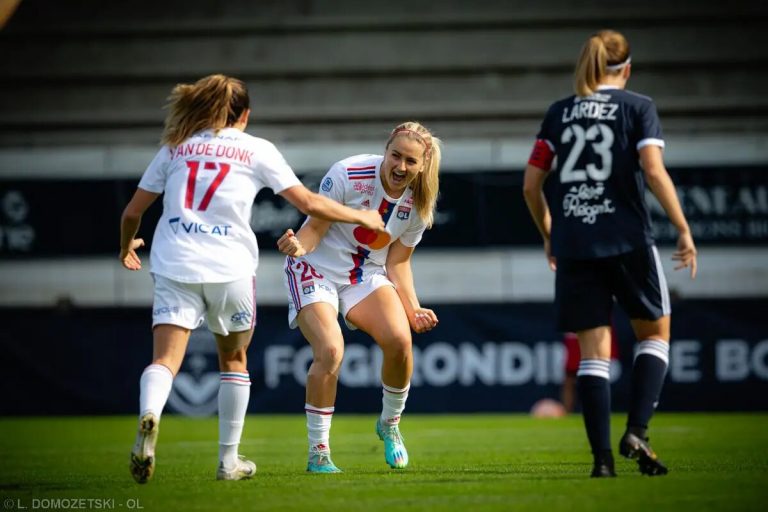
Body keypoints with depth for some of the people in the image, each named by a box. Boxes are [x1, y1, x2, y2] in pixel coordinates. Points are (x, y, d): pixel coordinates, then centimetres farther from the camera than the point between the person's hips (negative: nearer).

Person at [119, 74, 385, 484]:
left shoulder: (175, 146, 15)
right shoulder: (257, 150, 10)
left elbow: (133, 211, 16)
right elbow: (309, 203, 8)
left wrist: (126, 247, 36)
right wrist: (362, 218, 22)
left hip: (173, 265, 1)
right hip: (230, 267, -1)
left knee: (165, 359, -8)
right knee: (234, 359, 19)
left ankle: (148, 417, -41)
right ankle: (229, 461, 20)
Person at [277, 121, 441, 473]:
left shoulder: (417, 203, -6)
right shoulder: (347, 175, -21)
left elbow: (397, 262, 4)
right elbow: (315, 228, -14)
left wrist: (413, 310, -8)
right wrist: (300, 245, -36)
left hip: (367, 275, 4)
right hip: (317, 270, -4)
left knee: (399, 340, -22)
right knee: (330, 351, -26)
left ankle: (389, 424, 7)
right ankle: (318, 453, -10)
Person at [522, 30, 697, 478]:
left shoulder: (559, 113, 11)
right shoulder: (638, 107, 1)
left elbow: (531, 183, 8)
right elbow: (653, 170, -12)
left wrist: (548, 234, 22)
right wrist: (684, 230, -7)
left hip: (573, 244, 3)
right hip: (627, 238, -3)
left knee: (593, 350, 5)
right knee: (655, 331, 15)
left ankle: (602, 456, -2)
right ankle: (636, 432, -3)